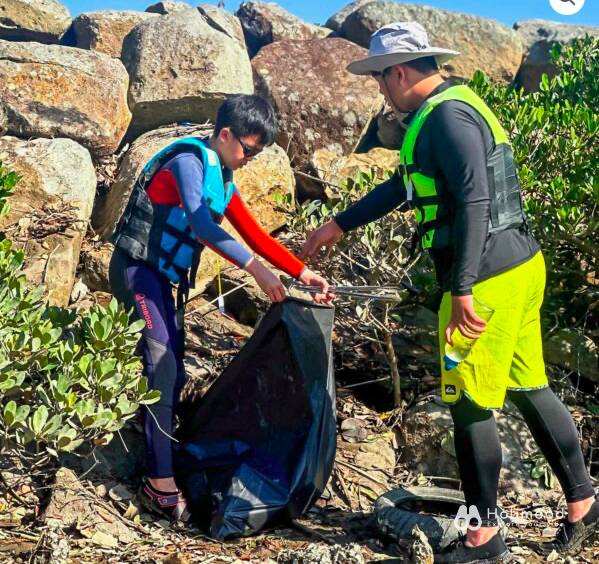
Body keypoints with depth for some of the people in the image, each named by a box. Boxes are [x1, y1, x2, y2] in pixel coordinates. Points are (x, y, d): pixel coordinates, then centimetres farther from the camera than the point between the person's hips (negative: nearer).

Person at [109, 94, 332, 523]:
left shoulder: (222, 178, 12)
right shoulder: (189, 160, -16)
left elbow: (254, 234, 12)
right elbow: (201, 224, -30)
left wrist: (302, 272, 3)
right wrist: (257, 270, -36)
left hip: (166, 278, 9)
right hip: (138, 270, -9)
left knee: (171, 371, 9)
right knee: (162, 370, -15)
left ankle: (158, 459, 20)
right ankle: (161, 483, -13)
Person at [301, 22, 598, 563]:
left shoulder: (446, 115, -15)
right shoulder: (446, 110, 17)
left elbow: (474, 201, -25)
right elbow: (401, 187, 26)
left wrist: (461, 289, -25)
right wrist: (338, 225, 31)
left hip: (488, 279, -10)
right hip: (519, 267, 10)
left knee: (471, 405, 1)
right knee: (530, 390, 17)